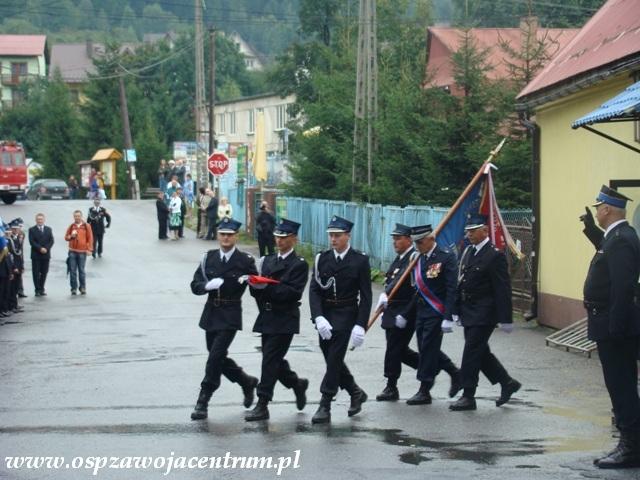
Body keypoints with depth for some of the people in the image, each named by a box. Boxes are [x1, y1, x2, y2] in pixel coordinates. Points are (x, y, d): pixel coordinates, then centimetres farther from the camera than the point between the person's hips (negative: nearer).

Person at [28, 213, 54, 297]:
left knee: (44, 273, 4)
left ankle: (41, 289, 12)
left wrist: (46, 248, -11)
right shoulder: (32, 230, 2)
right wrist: (40, 248, -17)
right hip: (36, 255, -3)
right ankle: (37, 290, 1)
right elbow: (32, 242, -7)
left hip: (46, 254, 3)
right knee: (36, 273, -2)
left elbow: (51, 241, 5)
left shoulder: (48, 229, 12)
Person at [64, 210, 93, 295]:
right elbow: (66, 237, 12)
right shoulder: (71, 226, 9)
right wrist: (71, 236, -10)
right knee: (72, 271, 1)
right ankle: (74, 288, 6)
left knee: (81, 270, 1)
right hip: (72, 251, 2)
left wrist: (89, 249, -7)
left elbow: (90, 238, 1)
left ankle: (83, 288, 11)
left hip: (82, 251, -2)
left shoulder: (86, 226, 2)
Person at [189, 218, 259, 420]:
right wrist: (208, 285, -17)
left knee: (215, 357, -12)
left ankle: (202, 402, -3)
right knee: (217, 358, 12)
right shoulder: (209, 257, 4)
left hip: (230, 316, -5)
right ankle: (247, 382, 36)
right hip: (211, 314, 5)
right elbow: (195, 286, 0)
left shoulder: (245, 260, -6)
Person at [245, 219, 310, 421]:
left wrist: (267, 287, -23)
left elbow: (294, 292, -16)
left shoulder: (299, 264, -5)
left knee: (270, 359, -10)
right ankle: (297, 384, 35)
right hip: (267, 318, 7)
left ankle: (262, 405, -7)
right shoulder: (268, 260, 16)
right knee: (273, 360, 10)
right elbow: (259, 290, 13)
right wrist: (255, 284, -10)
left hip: (285, 320, -7)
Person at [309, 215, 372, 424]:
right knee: (332, 359, 11)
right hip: (325, 315, 5)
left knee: (334, 359, -9)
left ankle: (325, 407, -4)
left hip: (346, 316, -5)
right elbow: (314, 290, -3)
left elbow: (366, 296, -6)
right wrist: (318, 318, -17)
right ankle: (356, 393, 33)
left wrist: (360, 325, -14)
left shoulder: (360, 260, -5)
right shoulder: (322, 258, 3)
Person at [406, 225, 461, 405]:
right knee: (426, 349, 10)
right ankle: (456, 374, 28)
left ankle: (424, 391, 5)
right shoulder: (418, 259, 11)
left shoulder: (446, 257, -11)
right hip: (421, 311, 7)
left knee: (428, 348, -4)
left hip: (436, 312, -7)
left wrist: (448, 317, -20)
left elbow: (451, 289, -15)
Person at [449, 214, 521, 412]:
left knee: (471, 353, -7)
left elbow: (503, 289, -15)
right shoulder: (468, 252, 11)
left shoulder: (495, 256, -14)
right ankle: (507, 383, 28)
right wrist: (457, 310, 14)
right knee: (481, 353, 14)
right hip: (469, 313, 9)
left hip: (483, 315, -9)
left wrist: (505, 319, -16)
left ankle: (468, 396, 1)